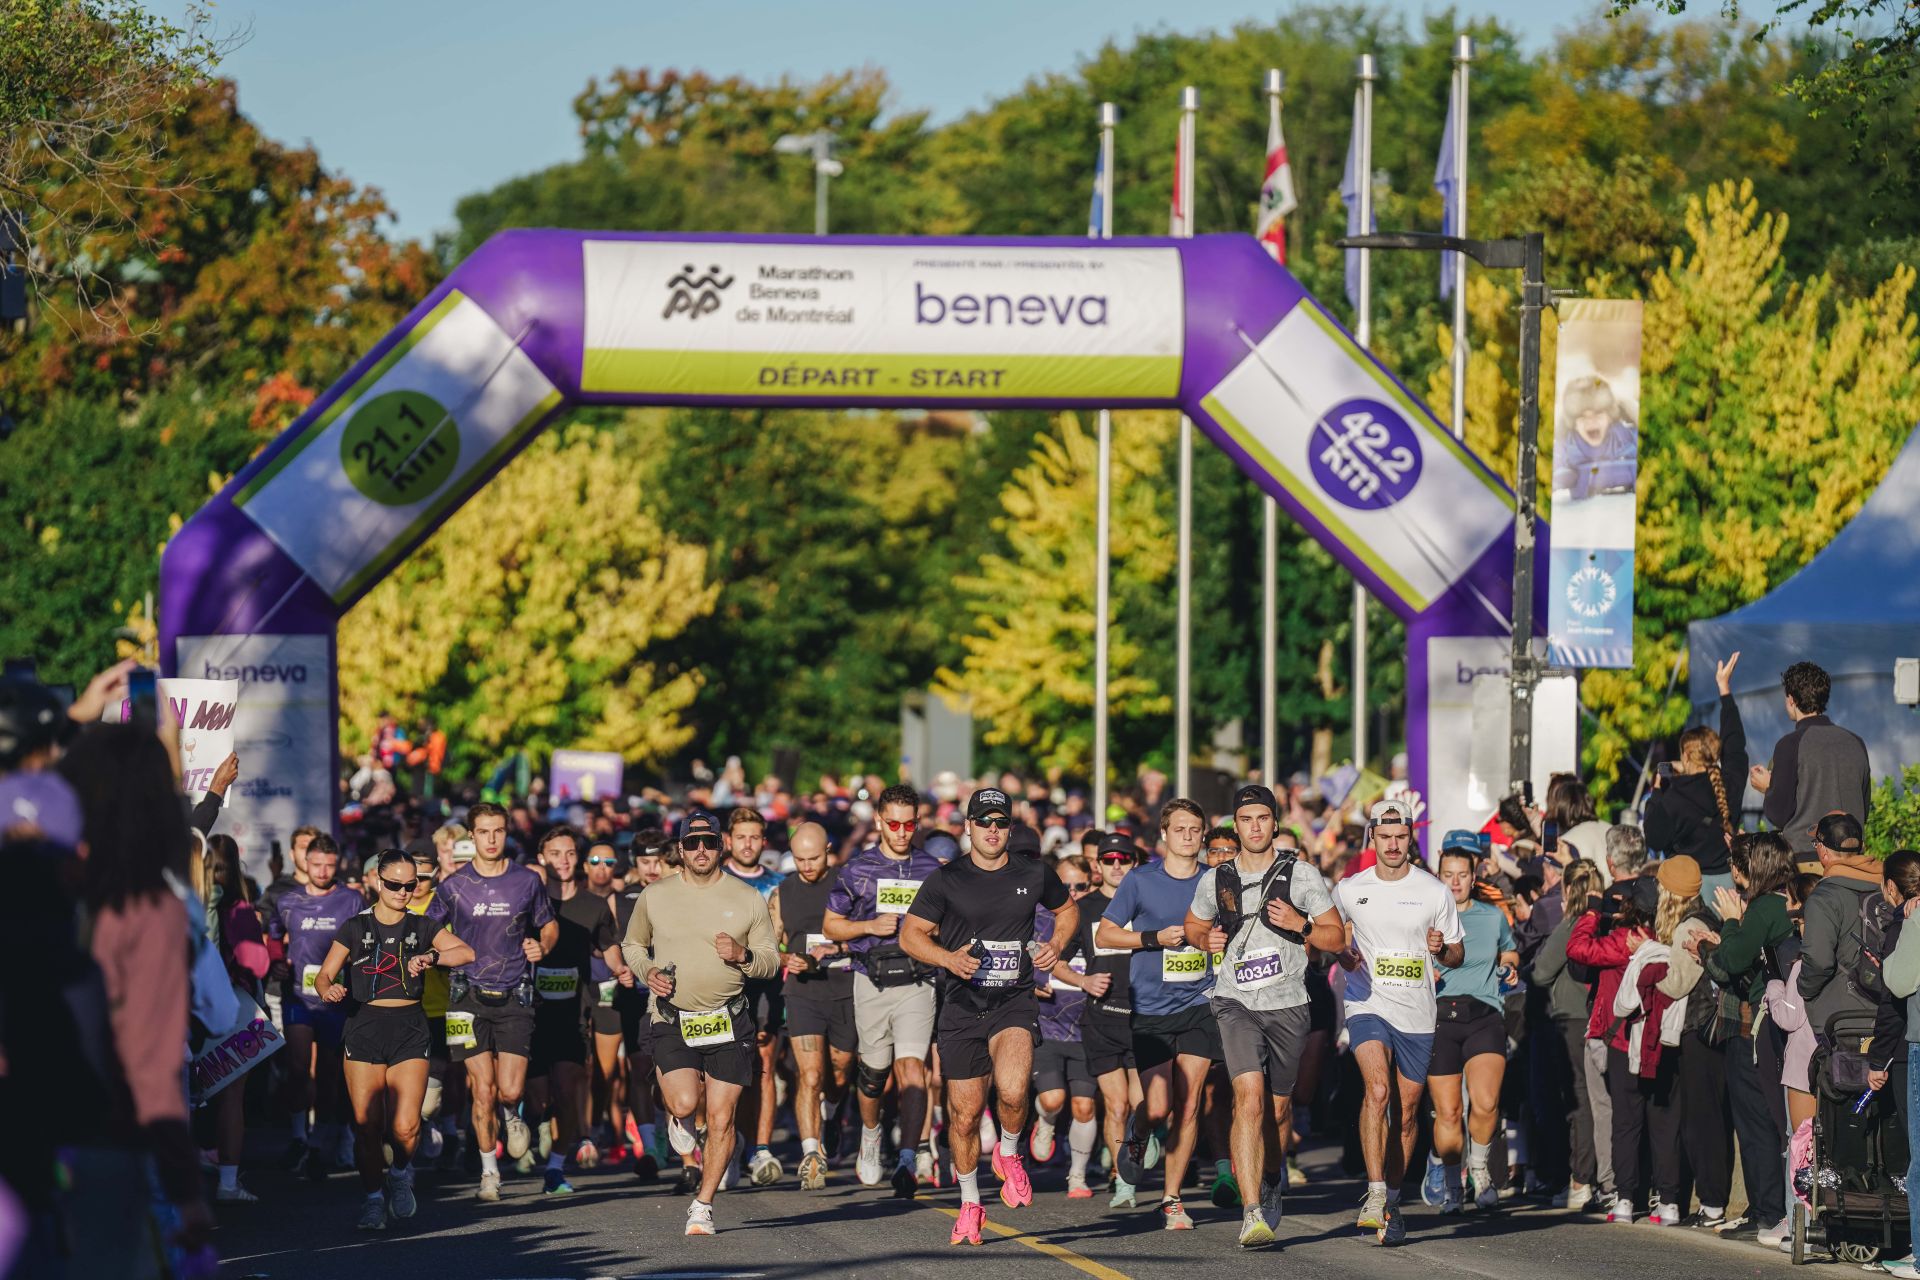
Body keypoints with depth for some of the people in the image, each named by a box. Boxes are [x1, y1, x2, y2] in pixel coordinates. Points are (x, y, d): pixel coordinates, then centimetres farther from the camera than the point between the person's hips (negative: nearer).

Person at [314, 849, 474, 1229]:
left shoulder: (422, 928, 9)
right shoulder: (355, 927, 7)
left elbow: (465, 952, -6)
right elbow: (324, 975, 3)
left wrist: (431, 957, -23)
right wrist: (329, 990, -20)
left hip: (409, 1030, 0)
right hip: (364, 1026, 0)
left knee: (405, 1127, -11)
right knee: (367, 1126, -5)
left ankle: (400, 1174, 20)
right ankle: (373, 1197, 13)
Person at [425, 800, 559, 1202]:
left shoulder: (527, 882, 4)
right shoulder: (453, 886, 2)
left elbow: (550, 925, 18)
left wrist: (542, 946, -4)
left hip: (514, 998, 0)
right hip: (469, 996, 0)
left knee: (510, 1090, -7)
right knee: (483, 1090, -5)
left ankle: (512, 1115, 30)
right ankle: (488, 1170, 10)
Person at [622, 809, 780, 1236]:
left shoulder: (748, 899, 4)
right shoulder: (655, 896, 5)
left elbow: (772, 961, 9)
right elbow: (632, 944, 20)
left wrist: (742, 956, -12)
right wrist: (647, 971, -1)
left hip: (729, 1022, 0)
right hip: (672, 1020, 0)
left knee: (721, 1118, -2)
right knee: (684, 1103, -20)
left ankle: (703, 1205, 11)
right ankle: (678, 1119, 19)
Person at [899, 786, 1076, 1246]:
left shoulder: (1034, 875, 5)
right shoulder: (947, 880, -1)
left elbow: (1067, 909, 24)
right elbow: (910, 934, 1)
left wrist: (1056, 945, 4)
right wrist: (949, 958, -17)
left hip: (1014, 1003, 0)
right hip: (962, 1005, 0)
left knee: (1012, 1090, -27)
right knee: (965, 1114, 4)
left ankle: (1009, 1154, 5)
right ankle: (970, 1204, 25)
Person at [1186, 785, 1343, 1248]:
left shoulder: (1301, 875, -3)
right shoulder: (1215, 880, 2)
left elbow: (1336, 936, 1)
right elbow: (1194, 925, 21)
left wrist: (1300, 925, -17)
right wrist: (1206, 941, -2)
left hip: (1287, 1004, 1)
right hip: (1236, 1002, -1)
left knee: (1278, 1108, 13)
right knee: (1249, 1097, -19)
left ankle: (1273, 1174, 46)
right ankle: (1252, 1214, -25)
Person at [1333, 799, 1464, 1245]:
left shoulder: (1434, 892, 2)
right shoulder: (1349, 891, 2)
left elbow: (1458, 956, 10)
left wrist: (1442, 948, -13)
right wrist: (1343, 954, -1)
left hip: (1417, 1015, 2)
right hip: (1368, 1005, -2)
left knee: (1406, 1113, 7)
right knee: (1378, 1088, -25)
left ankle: (1392, 1200, 23)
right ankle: (1375, 1194, -27)